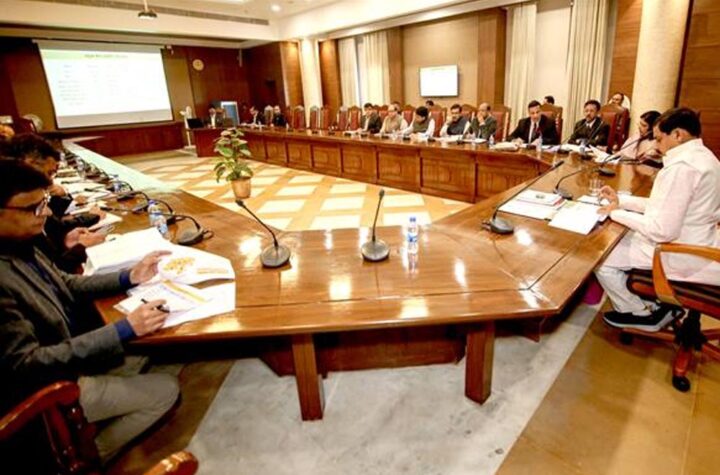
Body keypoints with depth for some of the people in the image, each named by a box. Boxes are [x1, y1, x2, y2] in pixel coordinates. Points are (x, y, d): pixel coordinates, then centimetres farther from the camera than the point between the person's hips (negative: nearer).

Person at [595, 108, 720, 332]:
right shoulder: (701, 156, 7)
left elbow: (662, 230, -28)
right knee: (621, 241, 22)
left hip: (682, 255, -10)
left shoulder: (681, 166, -26)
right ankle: (659, 304, 23)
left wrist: (617, 213, -16)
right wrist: (620, 199, 8)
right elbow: (666, 206, 11)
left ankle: (641, 314, 16)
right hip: (695, 245, 10)